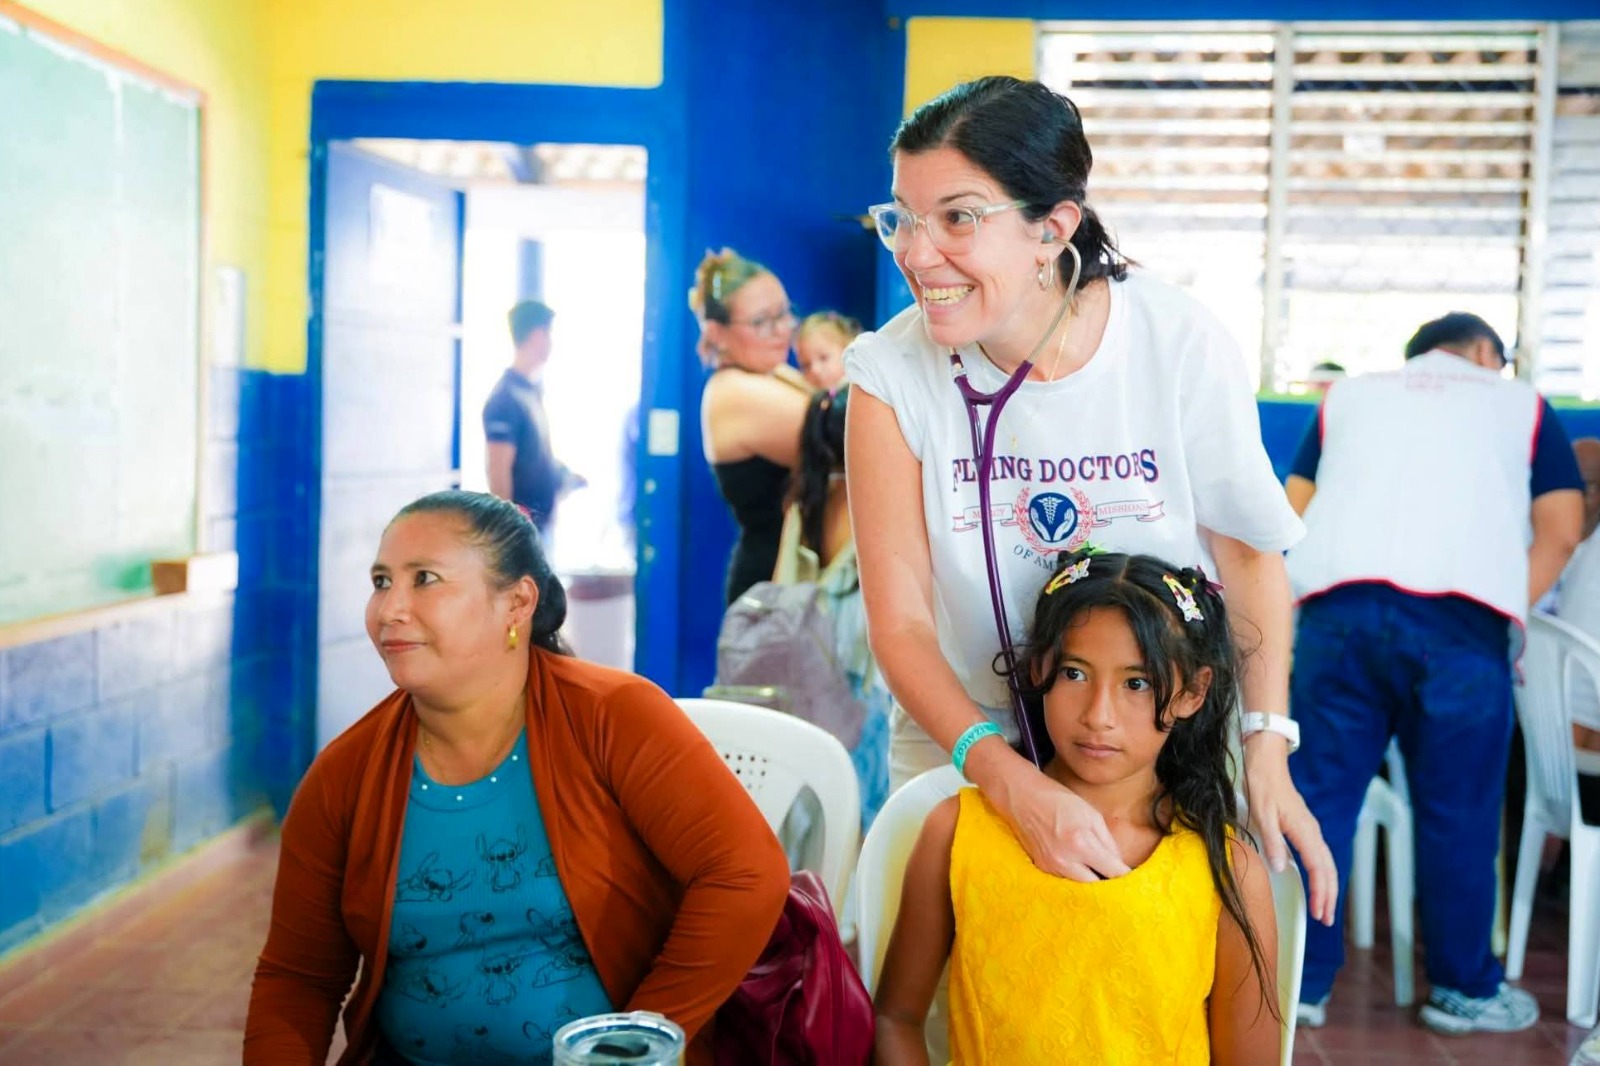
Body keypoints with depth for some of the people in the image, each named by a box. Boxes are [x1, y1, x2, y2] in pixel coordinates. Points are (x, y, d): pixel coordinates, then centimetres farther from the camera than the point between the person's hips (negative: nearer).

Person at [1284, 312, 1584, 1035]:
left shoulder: (1348, 394, 28)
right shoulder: (1520, 403, 22)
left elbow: (1293, 512, 24)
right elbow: (1561, 530, 14)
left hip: (1337, 605, 2)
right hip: (1462, 616, -2)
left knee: (1319, 799, 5)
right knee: (1458, 813, 8)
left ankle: (1300, 981, 10)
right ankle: (1465, 989, 19)